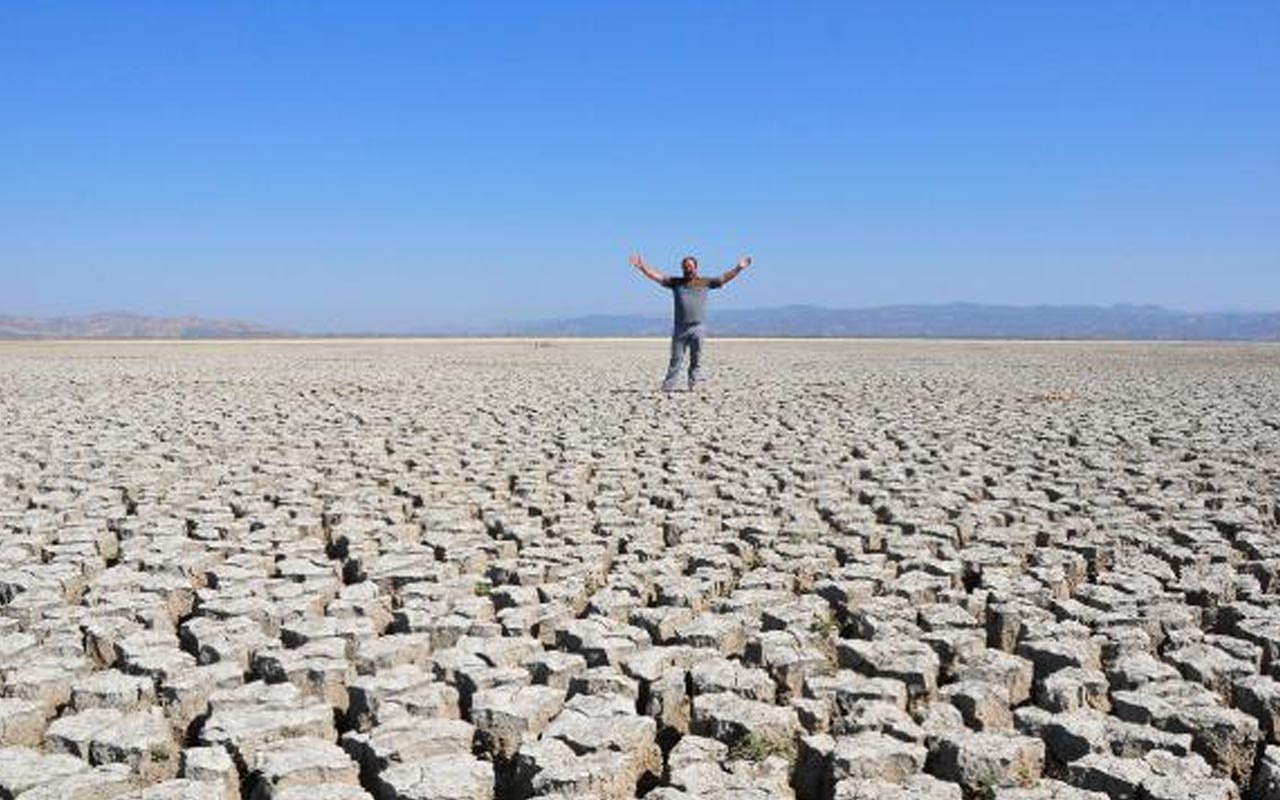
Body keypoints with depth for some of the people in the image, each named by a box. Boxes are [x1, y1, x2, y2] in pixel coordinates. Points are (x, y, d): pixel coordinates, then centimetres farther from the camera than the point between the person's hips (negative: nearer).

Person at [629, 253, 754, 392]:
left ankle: (693, 385, 10)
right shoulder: (675, 282, 10)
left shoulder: (705, 282, 11)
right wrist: (642, 267, -5)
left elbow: (723, 278, 12)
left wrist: (738, 268, 3)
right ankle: (668, 387, 3)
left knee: (696, 360, 3)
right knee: (676, 359, 1)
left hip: (698, 327, 0)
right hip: (680, 327, 0)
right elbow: (656, 276, 6)